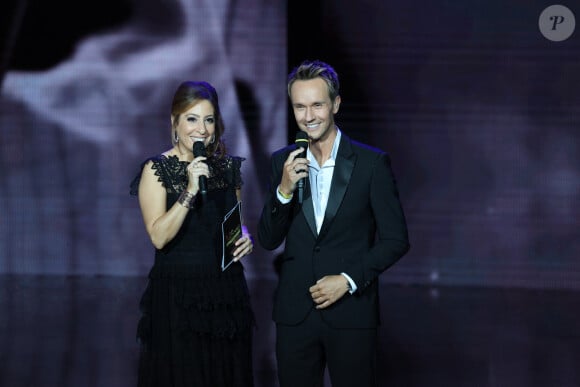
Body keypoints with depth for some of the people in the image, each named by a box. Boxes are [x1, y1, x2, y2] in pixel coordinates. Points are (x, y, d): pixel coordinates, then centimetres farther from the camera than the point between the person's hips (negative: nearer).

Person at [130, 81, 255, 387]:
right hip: (177, 297, -5)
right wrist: (190, 191, -24)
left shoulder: (228, 167, 9)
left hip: (227, 294, 5)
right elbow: (159, 236, -16)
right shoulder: (157, 170, -6)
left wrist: (245, 236, 2)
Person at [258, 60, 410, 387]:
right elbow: (268, 240, 4)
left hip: (351, 313, -3)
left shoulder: (373, 163, -4)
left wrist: (348, 280, -11)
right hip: (295, 314, 3)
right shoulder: (283, 162, 6)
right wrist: (284, 190, -12)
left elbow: (396, 239, -2)